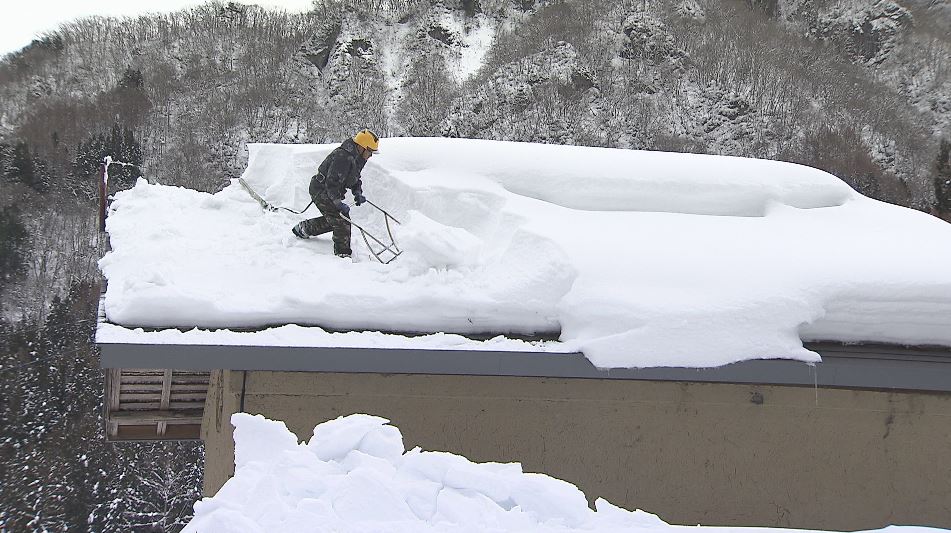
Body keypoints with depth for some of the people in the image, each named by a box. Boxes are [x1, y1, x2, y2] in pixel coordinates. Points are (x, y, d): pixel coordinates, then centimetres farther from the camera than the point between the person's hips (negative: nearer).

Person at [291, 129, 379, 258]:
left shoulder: (357, 159, 4)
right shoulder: (343, 158, -29)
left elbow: (355, 179, 17)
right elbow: (332, 183, -32)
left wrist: (358, 193, -1)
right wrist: (339, 204, -35)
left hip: (330, 192, 10)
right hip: (321, 191, -10)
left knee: (332, 219, 19)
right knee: (342, 220, -14)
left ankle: (302, 229, 37)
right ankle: (343, 252, -8)